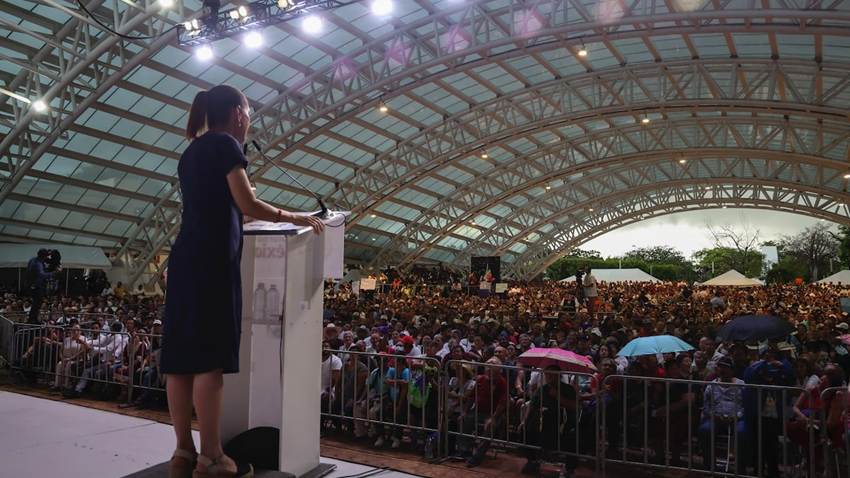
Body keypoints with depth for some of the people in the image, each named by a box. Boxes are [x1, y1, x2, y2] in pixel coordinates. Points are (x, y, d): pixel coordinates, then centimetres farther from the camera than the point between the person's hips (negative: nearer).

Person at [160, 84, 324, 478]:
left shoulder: (191, 151, 22)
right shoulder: (225, 144, -2)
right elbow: (247, 204, -9)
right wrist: (297, 218, 1)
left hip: (184, 257, 9)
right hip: (212, 259, -9)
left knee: (181, 355, 6)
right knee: (210, 357, -8)